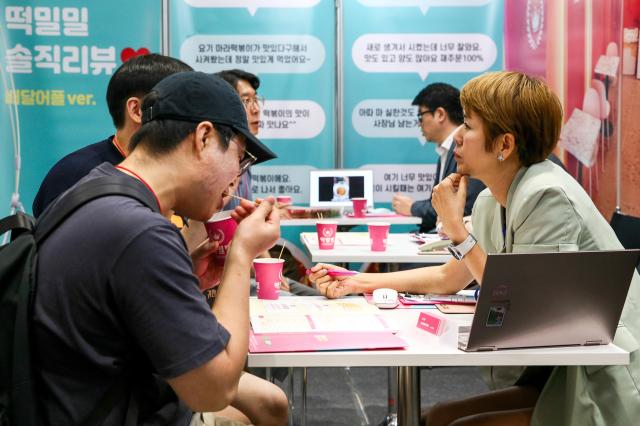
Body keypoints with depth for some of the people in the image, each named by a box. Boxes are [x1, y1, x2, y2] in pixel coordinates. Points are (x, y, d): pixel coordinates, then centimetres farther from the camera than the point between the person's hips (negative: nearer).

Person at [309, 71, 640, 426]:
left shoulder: (546, 196, -21)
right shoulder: (490, 203, 5)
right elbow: (449, 279, 19)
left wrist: (457, 230, -16)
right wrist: (357, 283, 15)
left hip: (606, 389, -8)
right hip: (562, 374, 8)